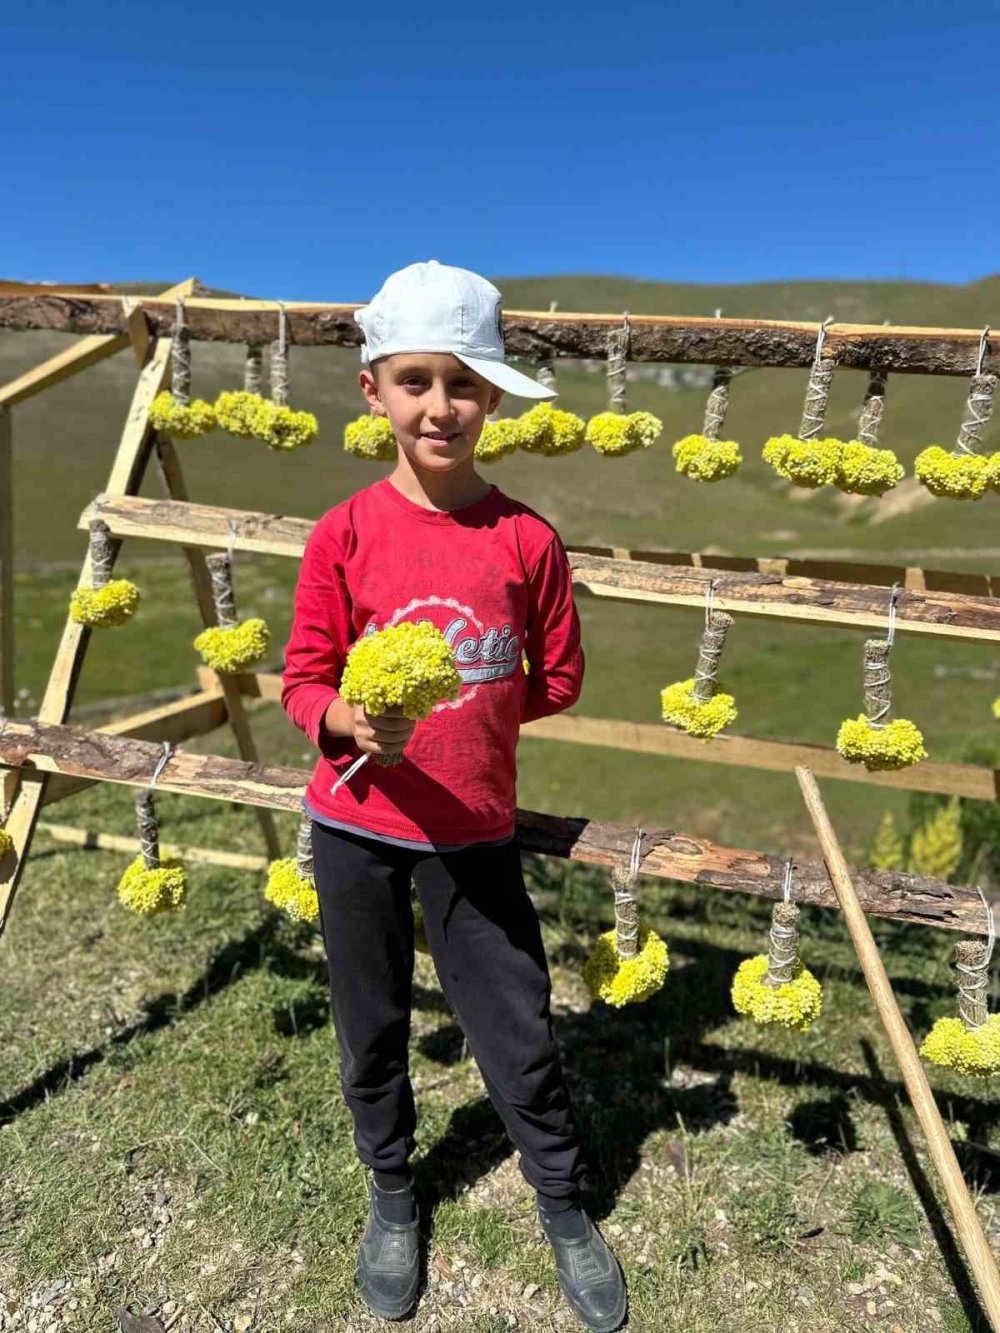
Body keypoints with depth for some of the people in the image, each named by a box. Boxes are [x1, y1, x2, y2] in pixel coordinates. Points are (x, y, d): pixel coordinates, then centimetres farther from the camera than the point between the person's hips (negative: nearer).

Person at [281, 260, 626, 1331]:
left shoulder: (527, 538, -9)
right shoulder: (344, 534, -9)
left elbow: (558, 680, 1)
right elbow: (302, 684, -6)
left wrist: (463, 707, -8)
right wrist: (353, 720, -26)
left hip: (474, 830, 0)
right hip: (356, 825, 1)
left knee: (519, 1033, 11)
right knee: (371, 1029, 18)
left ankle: (563, 1207, 41)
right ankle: (392, 1197, 47)